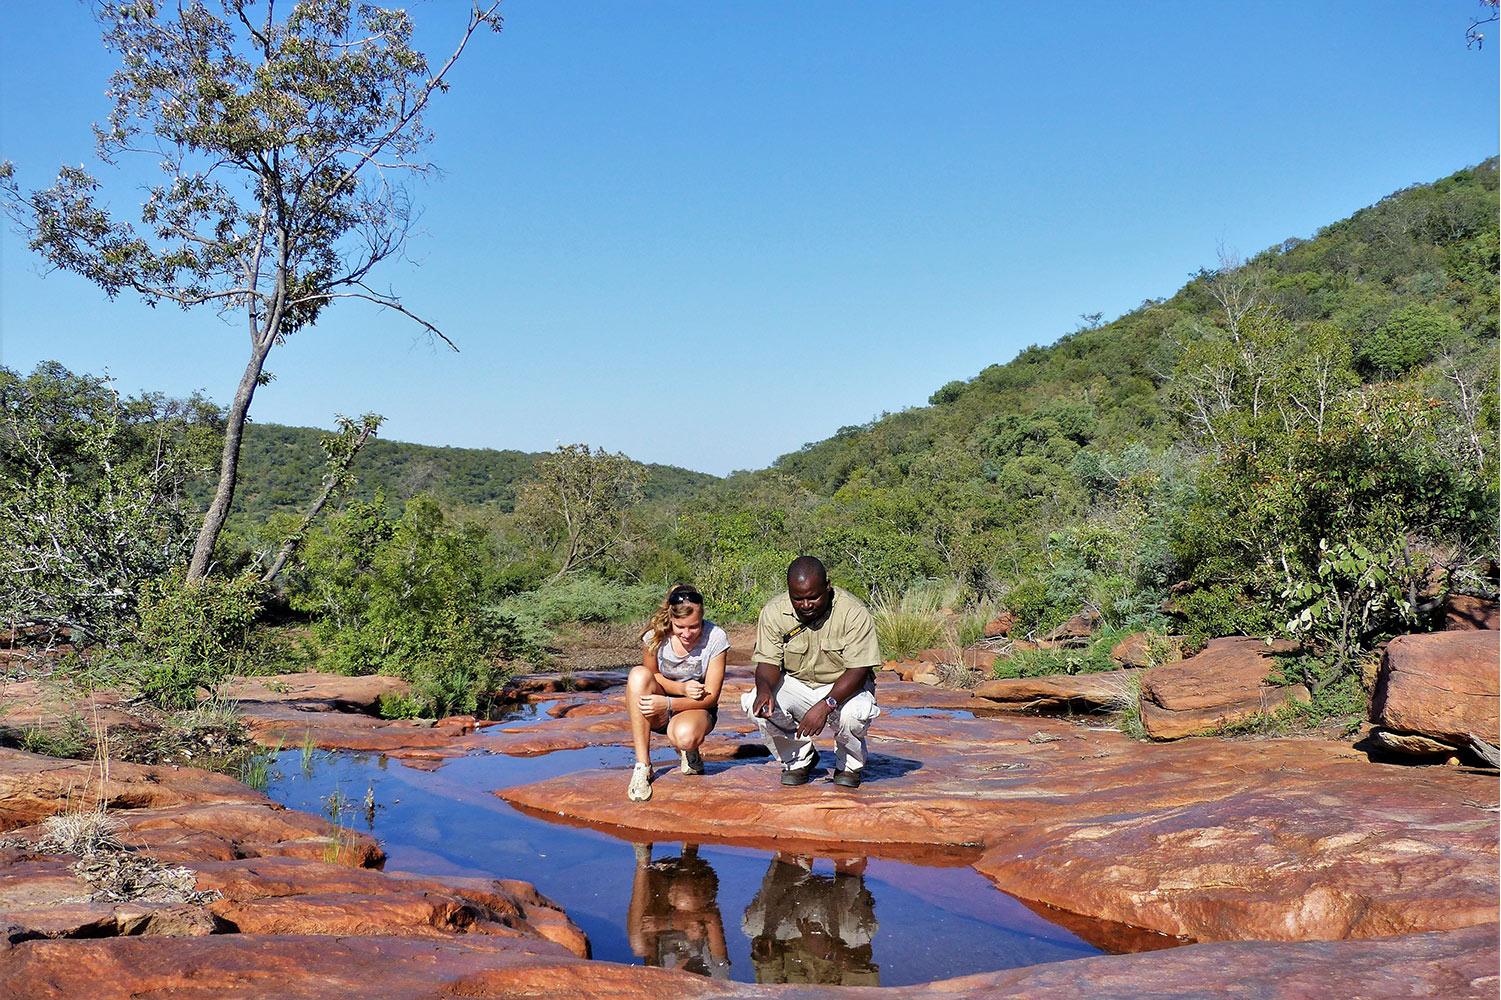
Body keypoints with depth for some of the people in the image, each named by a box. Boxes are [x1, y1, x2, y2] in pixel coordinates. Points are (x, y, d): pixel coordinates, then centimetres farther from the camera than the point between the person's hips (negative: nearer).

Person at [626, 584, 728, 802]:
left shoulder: (716, 638, -17)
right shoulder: (655, 635, -13)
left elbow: (711, 698, -15)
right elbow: (652, 677, 2)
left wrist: (668, 703, -30)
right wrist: (682, 688, -19)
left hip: (696, 710, -2)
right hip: (657, 712, 3)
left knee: (685, 736, -39)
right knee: (638, 674, -30)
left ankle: (688, 751, 4)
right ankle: (642, 766, -28)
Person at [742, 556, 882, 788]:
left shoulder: (853, 612, -22)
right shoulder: (774, 612, -13)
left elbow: (858, 671, -24)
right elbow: (768, 662, -10)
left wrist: (825, 705, -39)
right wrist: (764, 689, -35)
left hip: (843, 686, -2)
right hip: (795, 685, 3)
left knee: (854, 712, -35)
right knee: (757, 705, -26)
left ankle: (850, 765, 1)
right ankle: (799, 760, 3)